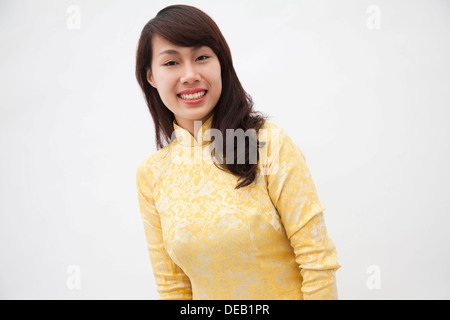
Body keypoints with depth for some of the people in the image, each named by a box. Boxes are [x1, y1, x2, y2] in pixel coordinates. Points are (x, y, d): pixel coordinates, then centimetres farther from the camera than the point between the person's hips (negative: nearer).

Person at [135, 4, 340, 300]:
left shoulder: (271, 144, -19)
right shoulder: (150, 175, -7)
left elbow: (318, 260, -17)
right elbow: (172, 284, -1)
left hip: (287, 293, -3)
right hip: (207, 298, 3)